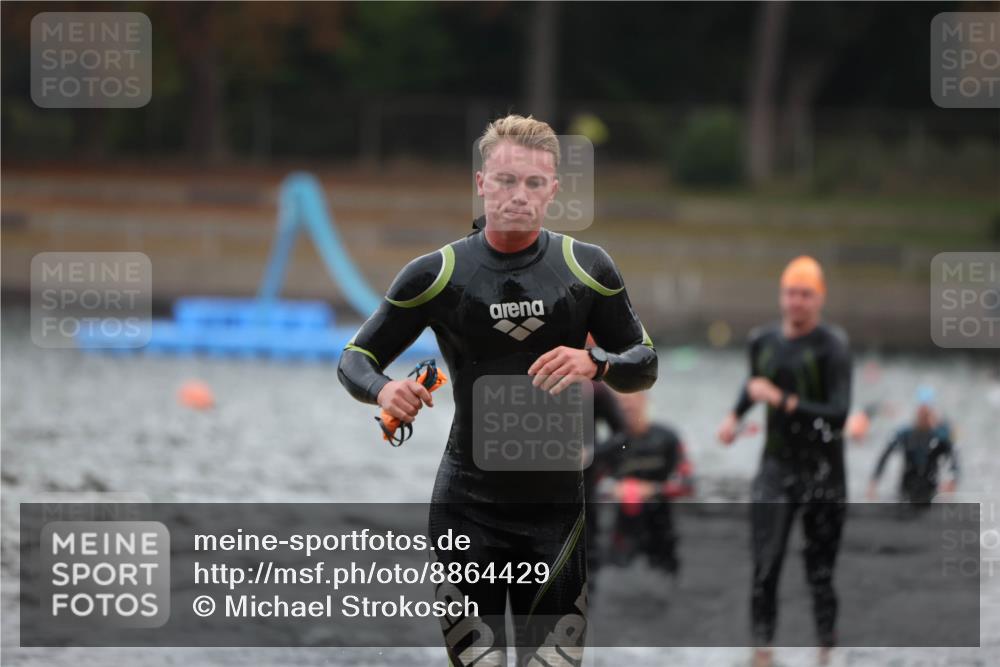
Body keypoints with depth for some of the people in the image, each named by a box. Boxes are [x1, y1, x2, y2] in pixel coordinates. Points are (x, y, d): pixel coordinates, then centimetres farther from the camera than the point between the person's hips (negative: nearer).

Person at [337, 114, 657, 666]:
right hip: (468, 503, -1)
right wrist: (383, 390, -19)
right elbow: (356, 358, 5)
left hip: (557, 502, 1)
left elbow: (644, 364, 9)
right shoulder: (436, 274, -1)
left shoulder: (587, 269, 3)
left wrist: (596, 363, -14)